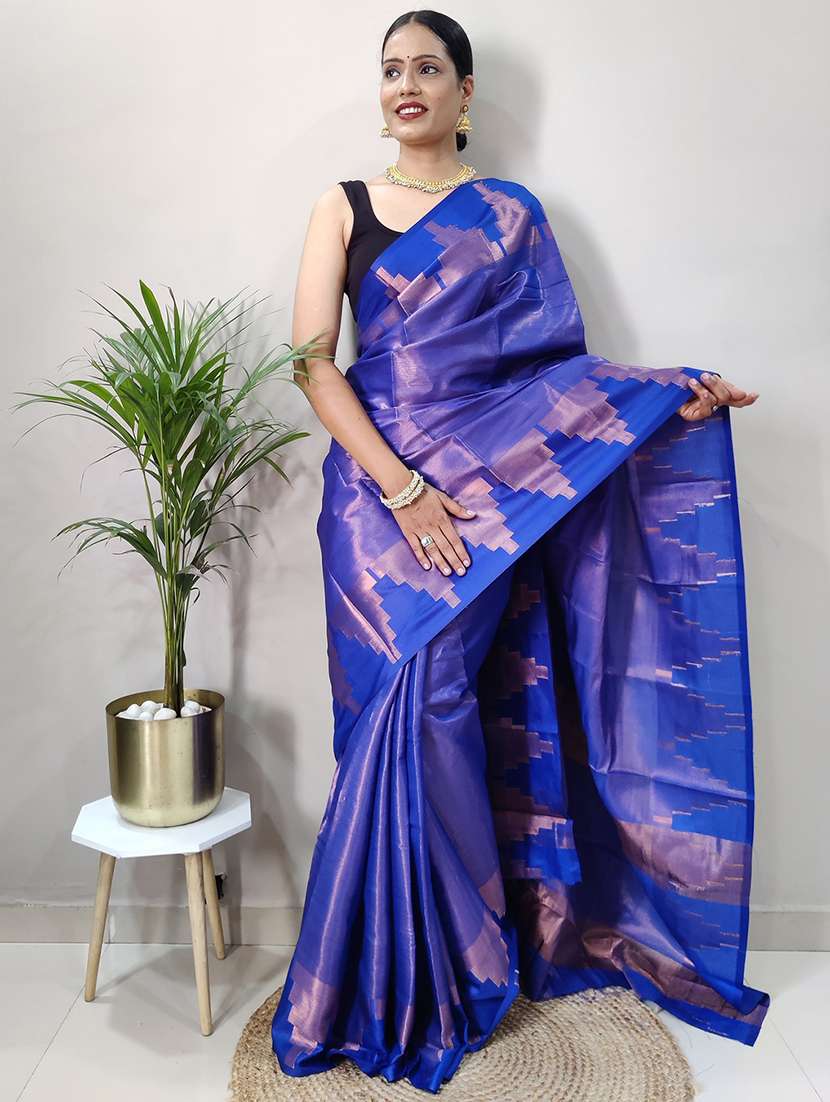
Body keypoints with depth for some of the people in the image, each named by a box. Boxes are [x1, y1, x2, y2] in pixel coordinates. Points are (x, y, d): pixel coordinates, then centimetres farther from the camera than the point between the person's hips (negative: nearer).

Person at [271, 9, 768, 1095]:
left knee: (428, 711, -4)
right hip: (377, 490, 1)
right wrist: (401, 487, -12)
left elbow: (555, 361, 9)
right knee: (407, 716, -2)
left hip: (490, 493, 0)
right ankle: (414, 981, 18)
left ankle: (424, 981, 17)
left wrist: (671, 390, -7)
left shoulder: (512, 213, 12)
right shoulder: (344, 207, 11)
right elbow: (313, 358, -1)